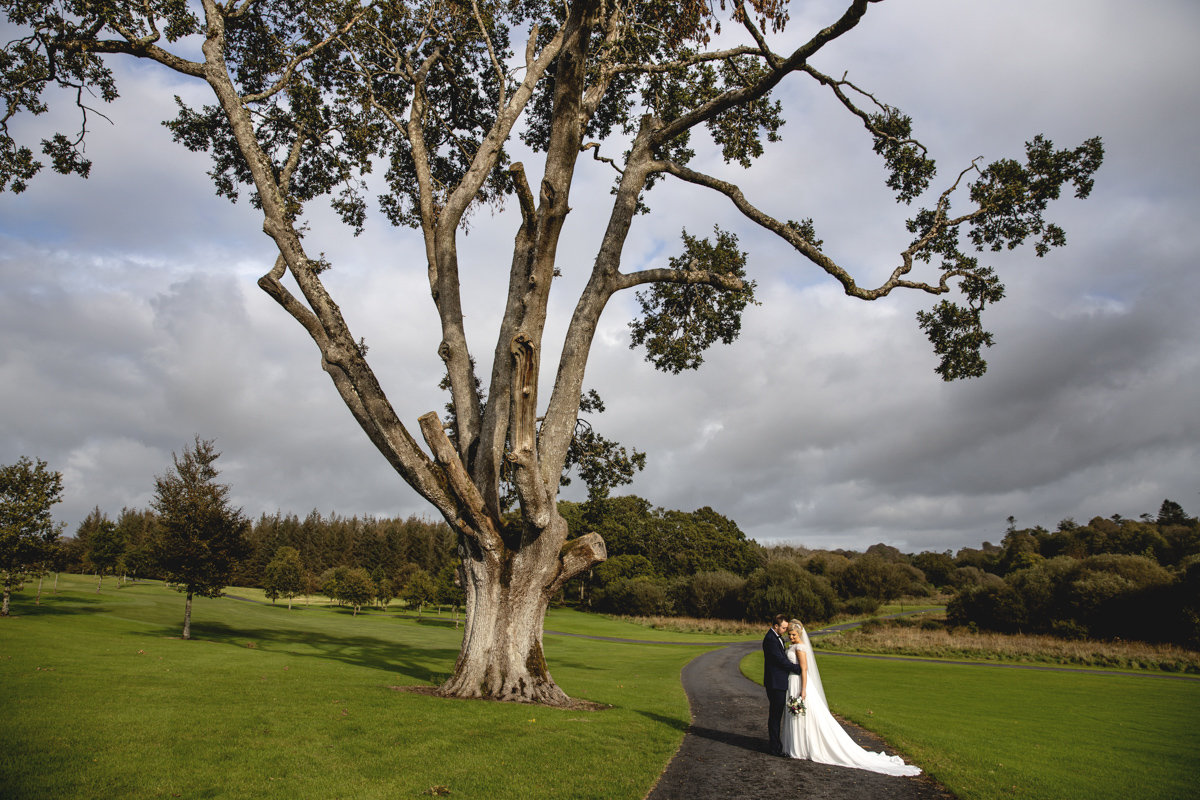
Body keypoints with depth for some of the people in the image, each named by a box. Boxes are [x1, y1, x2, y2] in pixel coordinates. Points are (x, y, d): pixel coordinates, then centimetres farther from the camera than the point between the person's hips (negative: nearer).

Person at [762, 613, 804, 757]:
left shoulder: (777, 637, 13)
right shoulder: (770, 639, -20)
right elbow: (781, 660, -20)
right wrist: (799, 669, -13)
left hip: (779, 682, 10)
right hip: (775, 683, -10)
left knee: (776, 714, 17)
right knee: (775, 715, -1)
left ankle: (776, 742, 28)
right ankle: (775, 748, 7)